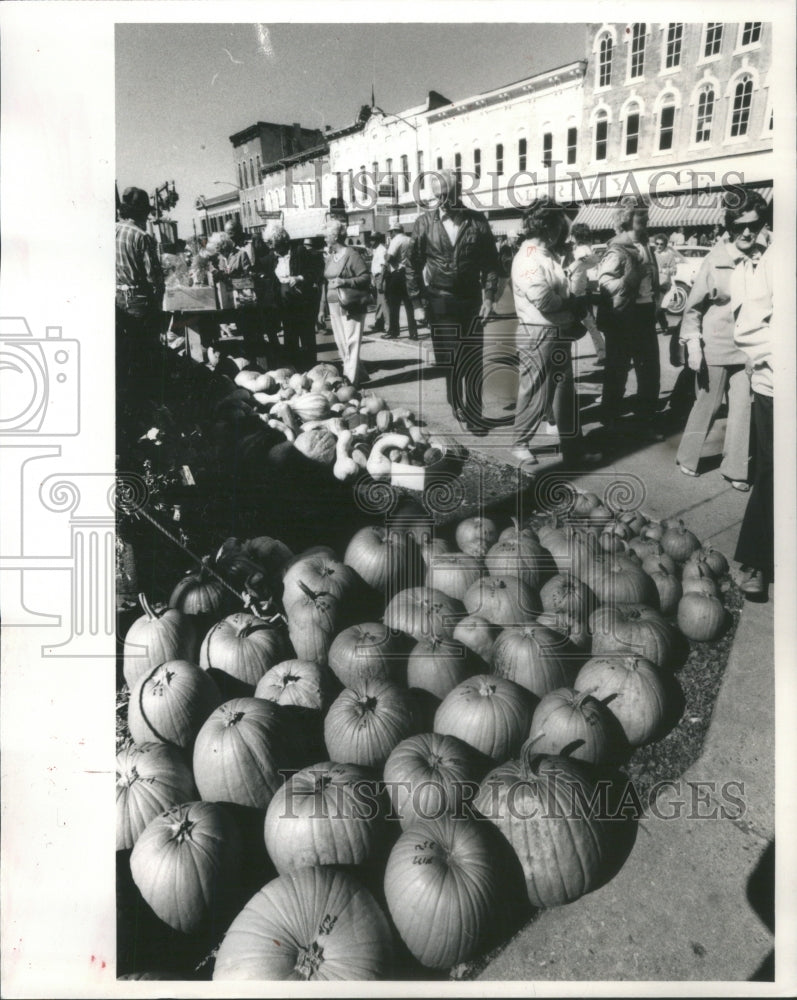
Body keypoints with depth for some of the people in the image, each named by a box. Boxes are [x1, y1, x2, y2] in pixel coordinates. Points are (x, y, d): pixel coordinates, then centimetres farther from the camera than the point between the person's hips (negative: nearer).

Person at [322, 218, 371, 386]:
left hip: (351, 307, -8)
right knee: (340, 343, 8)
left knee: (350, 342, -8)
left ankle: (351, 379, -5)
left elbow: (366, 277, -11)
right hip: (334, 306, 8)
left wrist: (345, 282, -22)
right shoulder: (330, 257, 16)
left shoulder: (351, 254, -7)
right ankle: (360, 374, 18)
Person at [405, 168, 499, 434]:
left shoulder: (477, 221, 1)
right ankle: (457, 410, 17)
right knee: (446, 363, 4)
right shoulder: (425, 222, 0)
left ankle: (473, 416, 9)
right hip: (439, 303, 0)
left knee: (473, 364, 0)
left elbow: (491, 261, 4)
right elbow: (413, 263, 3)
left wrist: (489, 295, -4)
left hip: (471, 302, 0)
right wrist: (417, 301, 0)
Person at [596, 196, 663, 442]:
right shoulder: (617, 251, -13)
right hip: (623, 319, -8)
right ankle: (610, 421, 20)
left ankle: (645, 421, 21)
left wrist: (656, 309, 19)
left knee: (650, 371, 9)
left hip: (645, 316, 8)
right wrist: (631, 278, -30)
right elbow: (605, 283, -23)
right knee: (617, 371, 4)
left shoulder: (645, 247, 13)